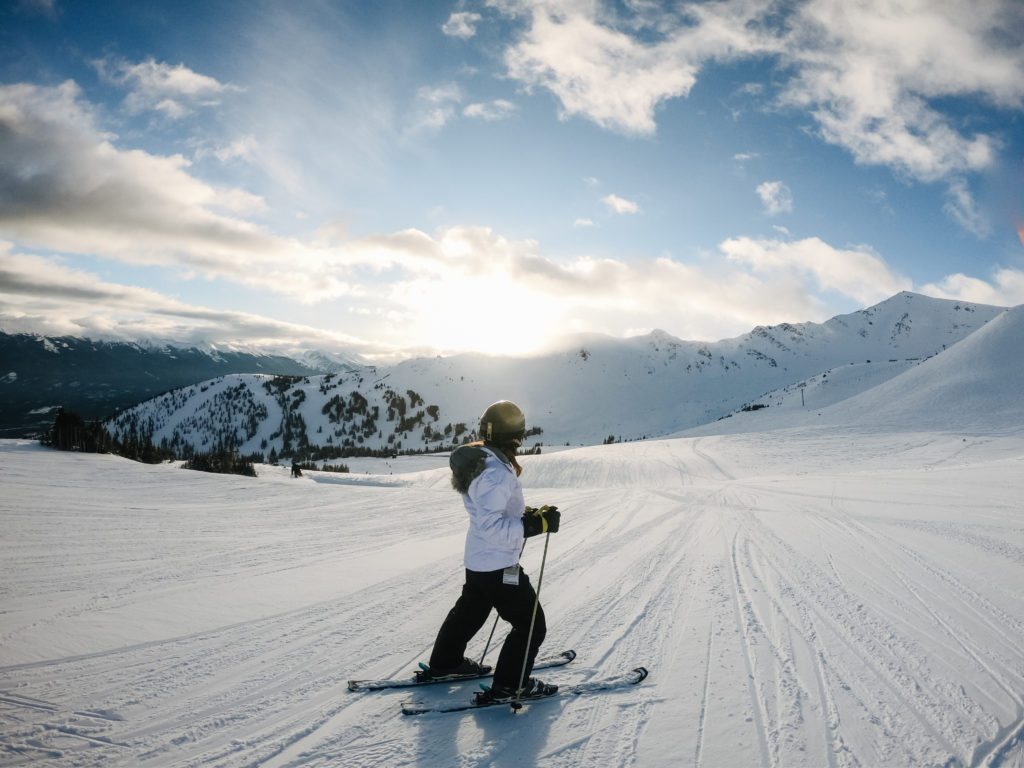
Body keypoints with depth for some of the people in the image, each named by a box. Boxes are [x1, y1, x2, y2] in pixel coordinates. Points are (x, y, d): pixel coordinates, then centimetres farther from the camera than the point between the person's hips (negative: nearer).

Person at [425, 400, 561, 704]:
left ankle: (444, 662, 47)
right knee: (531, 625, 4)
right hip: (498, 566, -10)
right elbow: (491, 526, -32)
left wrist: (530, 514, 7)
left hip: (478, 560, 10)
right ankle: (509, 685, 14)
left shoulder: (481, 461, 2)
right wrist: (536, 525, -31)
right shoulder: (497, 473, -29)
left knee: (469, 611, 30)